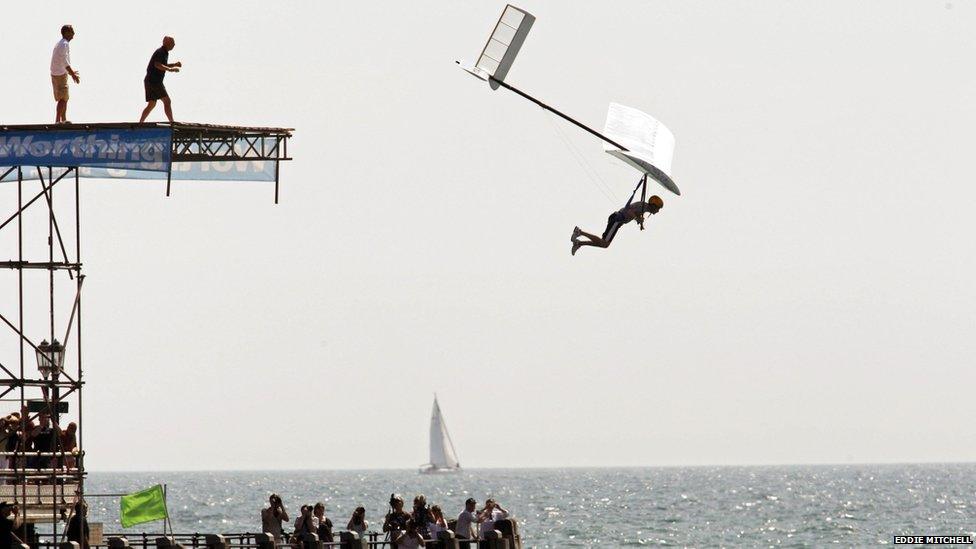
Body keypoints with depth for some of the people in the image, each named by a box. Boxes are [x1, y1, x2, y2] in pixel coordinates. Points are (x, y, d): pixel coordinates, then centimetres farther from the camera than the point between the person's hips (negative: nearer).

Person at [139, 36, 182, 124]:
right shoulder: (160, 52, -13)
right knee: (167, 101, -10)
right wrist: (171, 69, -31)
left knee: (151, 105, 13)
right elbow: (157, 65, -28)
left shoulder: (165, 53, 18)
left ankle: (140, 123, 12)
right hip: (154, 81, -10)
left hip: (149, 81, 10)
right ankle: (172, 122, -13)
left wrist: (174, 64, 19)